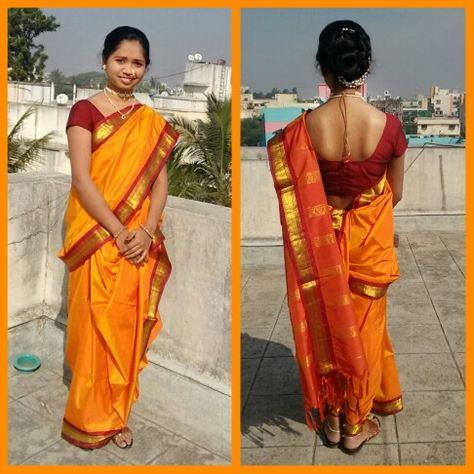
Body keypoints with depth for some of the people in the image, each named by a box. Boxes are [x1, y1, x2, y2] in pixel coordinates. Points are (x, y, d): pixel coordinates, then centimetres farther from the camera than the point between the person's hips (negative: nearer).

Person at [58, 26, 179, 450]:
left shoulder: (152, 122, 9)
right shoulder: (85, 111, -4)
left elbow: (160, 182, 4)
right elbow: (81, 179, -12)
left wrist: (146, 231, -11)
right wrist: (118, 232, -17)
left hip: (139, 243, 4)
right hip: (98, 239, -4)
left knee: (128, 328, 11)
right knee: (95, 327, 4)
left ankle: (116, 414, 29)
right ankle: (89, 419, 24)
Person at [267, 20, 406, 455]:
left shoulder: (304, 127, -17)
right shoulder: (388, 125, -15)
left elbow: (296, 196, -7)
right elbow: (395, 194, -2)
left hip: (321, 242, 0)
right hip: (370, 242, 0)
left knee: (326, 326, 18)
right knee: (363, 328, 17)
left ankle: (330, 417, 35)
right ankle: (355, 424, 33)